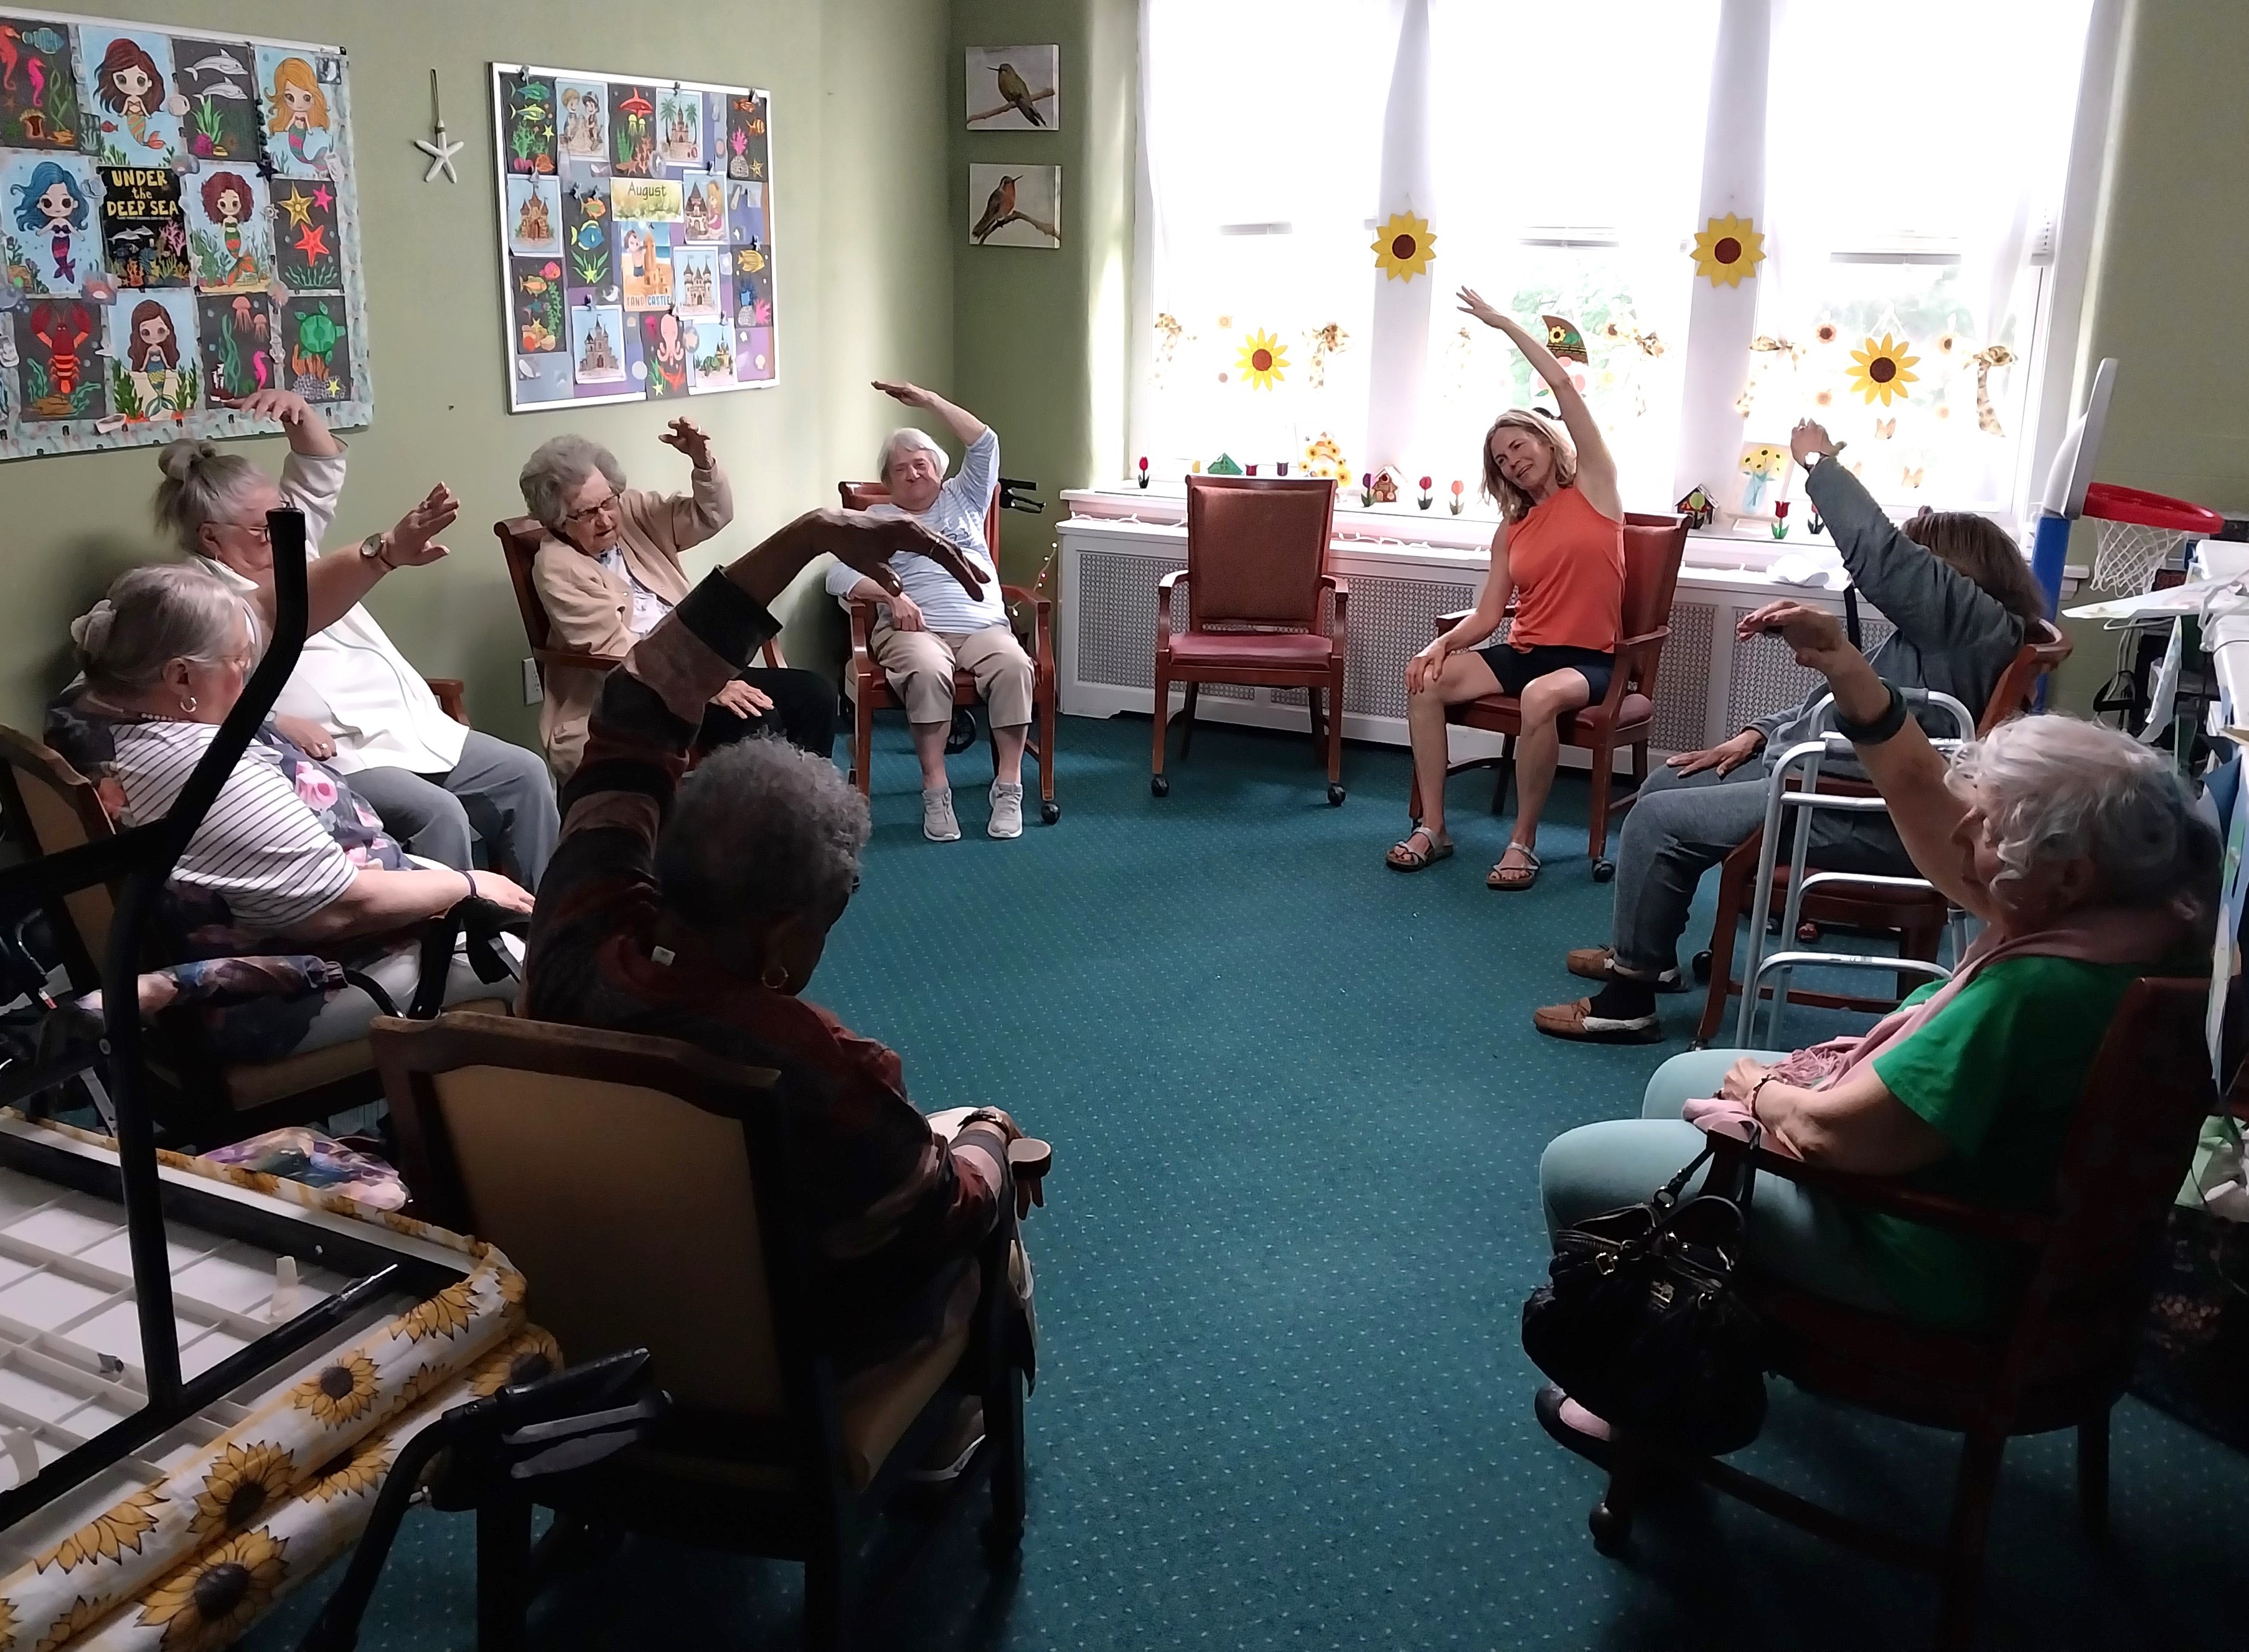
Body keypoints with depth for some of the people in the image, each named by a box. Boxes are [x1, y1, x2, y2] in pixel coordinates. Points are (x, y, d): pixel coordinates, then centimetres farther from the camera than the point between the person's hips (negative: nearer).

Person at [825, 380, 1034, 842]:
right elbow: (838, 576, 4)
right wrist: (892, 594, -13)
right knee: (928, 671, -38)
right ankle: (935, 791, -31)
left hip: (983, 625, 2)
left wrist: (929, 400, 7)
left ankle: (1009, 788, -29)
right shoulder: (876, 519, 18)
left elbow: (985, 444, 12)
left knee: (1015, 666, -32)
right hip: (915, 628, -2)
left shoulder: (963, 499, 25)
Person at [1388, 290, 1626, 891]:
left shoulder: (1594, 487, 1)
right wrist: (1441, 644, -13)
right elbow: (1487, 616, 8)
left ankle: (1524, 840, -25)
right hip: (1521, 652, 6)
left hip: (1585, 659, -5)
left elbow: (1563, 385, -6)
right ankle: (1432, 827, -15)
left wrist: (1504, 323, -1)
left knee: (1542, 698, -39)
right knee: (1425, 679, -17)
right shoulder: (1511, 531, 14)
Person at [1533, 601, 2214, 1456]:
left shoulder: (2038, 990, -36)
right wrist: (1851, 677, -9)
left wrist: (1764, 1092, -11)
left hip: (1931, 1254, -10)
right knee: (1680, 1080, 25)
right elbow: (1926, 796, 3)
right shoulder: (2126, 905, -8)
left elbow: (1839, 1132, -33)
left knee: (1574, 1167, -1)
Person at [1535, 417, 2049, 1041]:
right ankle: (1644, 952, 26)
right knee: (1665, 784, 16)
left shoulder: (1977, 623, -13)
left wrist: (1820, 463, -12)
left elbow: (1881, 556, -24)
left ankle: (1626, 1002, -8)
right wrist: (1757, 734, 11)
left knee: (1659, 820, -16)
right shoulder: (1945, 631, 20)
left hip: (1869, 820, -12)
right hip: (1842, 783, 12)